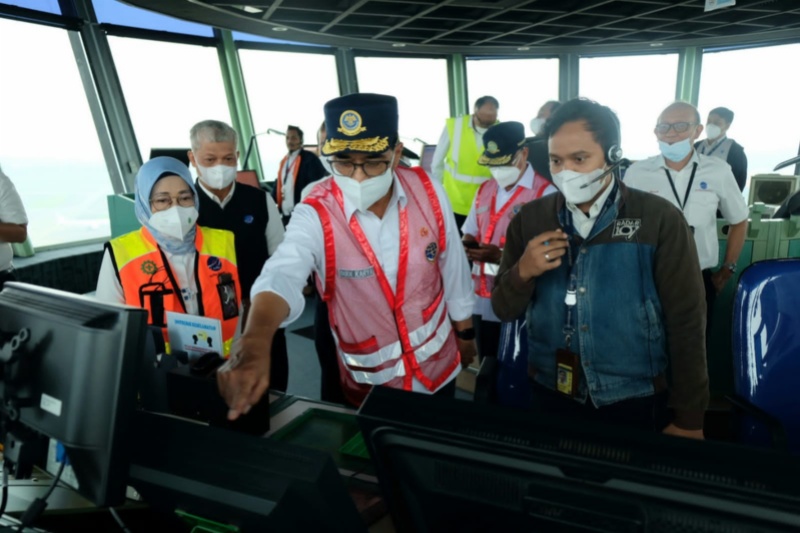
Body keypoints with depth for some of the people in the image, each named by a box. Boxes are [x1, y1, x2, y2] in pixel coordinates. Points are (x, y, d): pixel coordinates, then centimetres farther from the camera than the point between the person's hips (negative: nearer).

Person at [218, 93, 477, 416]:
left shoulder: (428, 193, -15)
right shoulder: (315, 215, -23)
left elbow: (454, 268, -3)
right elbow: (282, 276, -41)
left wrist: (465, 333, 8)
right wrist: (254, 342, -61)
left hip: (438, 363, 3)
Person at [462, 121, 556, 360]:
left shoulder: (545, 193, -12)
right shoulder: (484, 191, 11)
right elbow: (469, 235, 17)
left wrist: (502, 256, -26)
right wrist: (469, 245, -6)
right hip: (483, 301, 6)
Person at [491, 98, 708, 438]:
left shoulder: (660, 220, -12)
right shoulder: (529, 220, -5)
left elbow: (686, 322, -7)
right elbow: (504, 310, -2)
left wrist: (689, 419, -3)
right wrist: (522, 272, -22)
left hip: (634, 402, -2)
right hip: (550, 394, 3)